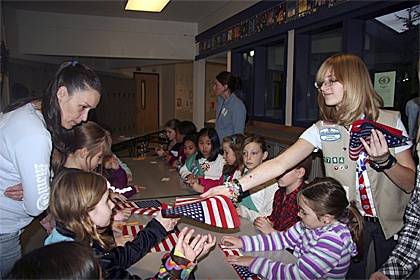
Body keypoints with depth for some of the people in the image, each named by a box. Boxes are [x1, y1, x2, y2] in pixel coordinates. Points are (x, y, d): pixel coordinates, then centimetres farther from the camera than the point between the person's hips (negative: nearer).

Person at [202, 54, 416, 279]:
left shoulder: (391, 121, -11)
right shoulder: (323, 129, -10)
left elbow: (411, 184, -9)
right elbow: (280, 163, -22)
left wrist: (384, 161, -30)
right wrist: (235, 187, -33)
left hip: (392, 223, 0)